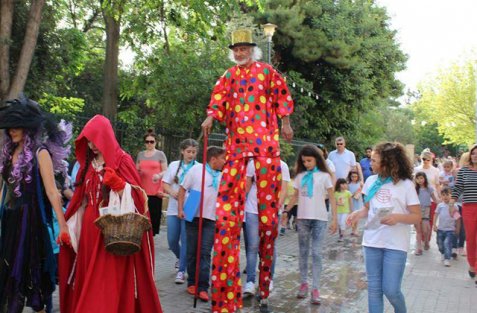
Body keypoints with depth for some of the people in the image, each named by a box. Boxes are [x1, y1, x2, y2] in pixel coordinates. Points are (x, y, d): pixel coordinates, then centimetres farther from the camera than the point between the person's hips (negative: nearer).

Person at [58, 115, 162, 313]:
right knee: (89, 280, 11)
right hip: (90, 228, 6)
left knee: (110, 280, -6)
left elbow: (134, 197, -10)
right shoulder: (88, 163, 13)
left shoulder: (122, 160, -5)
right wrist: (69, 227, 11)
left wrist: (118, 185, -28)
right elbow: (81, 199, 15)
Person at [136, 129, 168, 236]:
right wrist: (137, 172, 0)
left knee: (154, 214, -3)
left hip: (155, 191, -3)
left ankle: (152, 234, 6)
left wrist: (159, 175, -19)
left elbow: (165, 171, 1)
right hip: (142, 191, 3)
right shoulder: (140, 154, 14)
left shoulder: (160, 154, 3)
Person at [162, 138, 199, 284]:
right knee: (172, 240, 8)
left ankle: (181, 270, 7)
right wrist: (172, 192, -10)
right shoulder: (174, 165, 8)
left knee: (185, 240, -4)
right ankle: (180, 257, 38)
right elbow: (165, 184, 10)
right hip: (174, 208, 3)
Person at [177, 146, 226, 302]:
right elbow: (183, 189, 2)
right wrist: (180, 209, -6)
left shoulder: (223, 176, 8)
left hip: (211, 218, 1)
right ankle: (192, 282, 20)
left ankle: (203, 287, -4)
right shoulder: (196, 169, 0)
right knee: (192, 251, 6)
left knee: (205, 253, -5)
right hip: (193, 216, -1)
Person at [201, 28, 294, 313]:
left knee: (268, 197, -3)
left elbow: (282, 95, 8)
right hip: (236, 141, 3)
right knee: (230, 198, -4)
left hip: (265, 140, -2)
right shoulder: (229, 76, 17)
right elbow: (220, 99, 7)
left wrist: (285, 123, -1)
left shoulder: (267, 71, 10)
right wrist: (211, 117, -11)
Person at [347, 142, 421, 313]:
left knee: (391, 290, -2)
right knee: (373, 289, 9)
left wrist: (398, 217, -24)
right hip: (372, 242, 4)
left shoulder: (406, 184, -9)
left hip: (395, 245, -4)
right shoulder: (371, 181, 4)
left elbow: (417, 216, -7)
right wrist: (358, 214, -6)